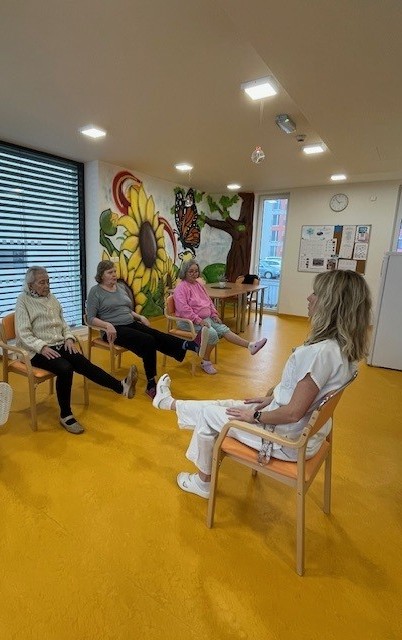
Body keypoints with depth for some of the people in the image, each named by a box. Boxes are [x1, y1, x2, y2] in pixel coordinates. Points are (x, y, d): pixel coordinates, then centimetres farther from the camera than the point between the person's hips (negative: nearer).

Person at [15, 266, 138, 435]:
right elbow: (23, 334, -10)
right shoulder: (23, 301, -3)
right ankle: (65, 415, -17)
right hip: (36, 351, -5)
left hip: (59, 345, 5)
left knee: (83, 363, -21)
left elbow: (62, 322, 18)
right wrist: (42, 347, -24)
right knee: (65, 368, -31)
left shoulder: (51, 297, 14)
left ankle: (121, 386, -34)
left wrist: (69, 338, -2)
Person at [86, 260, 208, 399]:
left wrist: (140, 317, 5)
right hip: (114, 329, -5)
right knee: (148, 341, -30)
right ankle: (151, 385, -27)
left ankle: (193, 345, -44)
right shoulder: (95, 291, -2)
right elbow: (91, 318, -8)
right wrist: (107, 325, -25)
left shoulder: (121, 287, 15)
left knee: (158, 336, -22)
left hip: (131, 324, 5)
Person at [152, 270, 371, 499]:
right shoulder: (343, 346, -3)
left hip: (288, 440, -8)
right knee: (223, 406, 17)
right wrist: (272, 399, 9)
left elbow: (293, 413, -28)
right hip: (307, 430, 8)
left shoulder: (320, 352, -32)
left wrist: (255, 416, -13)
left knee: (205, 414, 7)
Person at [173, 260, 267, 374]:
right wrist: (198, 320, -24)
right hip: (189, 321, -7)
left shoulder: (198, 284, 14)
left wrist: (214, 315, 5)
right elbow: (184, 309, -22)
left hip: (205, 318, 7)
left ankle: (250, 346, -16)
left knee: (223, 329, -9)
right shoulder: (181, 288, -12)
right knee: (212, 333, -27)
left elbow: (208, 301, 19)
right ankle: (205, 362, -10)